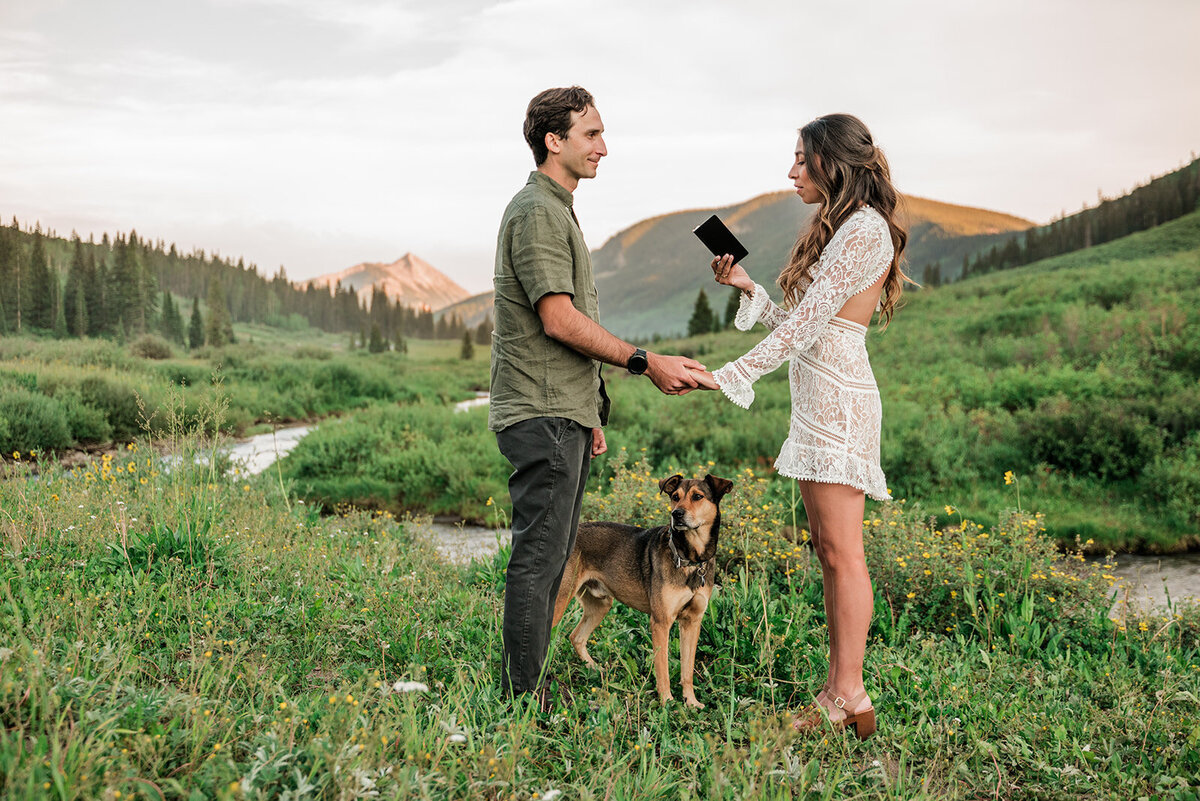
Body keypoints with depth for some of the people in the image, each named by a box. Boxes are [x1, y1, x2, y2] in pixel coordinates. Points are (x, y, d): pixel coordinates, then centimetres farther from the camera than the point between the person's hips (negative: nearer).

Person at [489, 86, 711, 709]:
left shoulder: (558, 210, 22)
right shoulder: (536, 211, -12)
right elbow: (558, 319, -20)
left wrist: (588, 411, 22)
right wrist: (645, 362, -17)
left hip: (562, 412, 10)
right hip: (542, 415, -10)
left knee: (549, 556, 12)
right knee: (538, 558, -6)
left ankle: (528, 690, 20)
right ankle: (524, 697, 0)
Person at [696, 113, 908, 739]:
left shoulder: (864, 229, -12)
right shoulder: (841, 229, 19)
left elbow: (806, 324, -18)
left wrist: (727, 376, -19)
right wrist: (749, 289, 13)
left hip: (837, 398, -10)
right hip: (820, 399, 10)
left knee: (842, 552, -7)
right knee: (829, 551, 9)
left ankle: (850, 700, -1)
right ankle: (839, 692, 15)